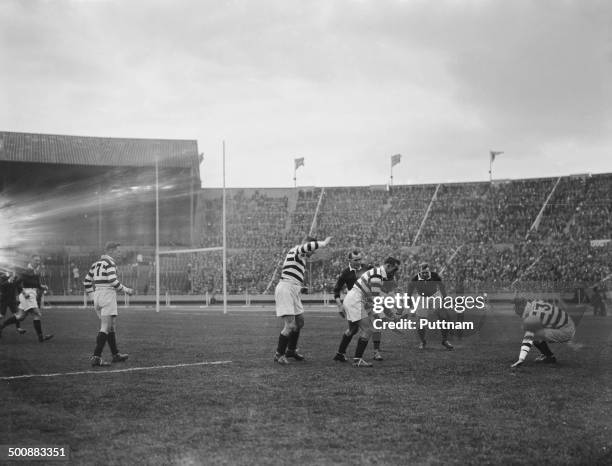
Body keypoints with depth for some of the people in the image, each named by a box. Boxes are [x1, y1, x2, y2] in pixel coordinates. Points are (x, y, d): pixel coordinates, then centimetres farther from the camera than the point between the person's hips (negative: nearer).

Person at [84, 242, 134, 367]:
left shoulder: (96, 263, 16)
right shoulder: (110, 262, -9)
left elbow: (87, 282, 16)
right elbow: (113, 281, -19)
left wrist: (93, 296, 21)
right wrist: (126, 290, -7)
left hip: (97, 295, 9)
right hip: (108, 295, -9)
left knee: (112, 326, 17)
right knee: (106, 328, -9)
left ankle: (115, 355, 23)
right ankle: (96, 357, -14)